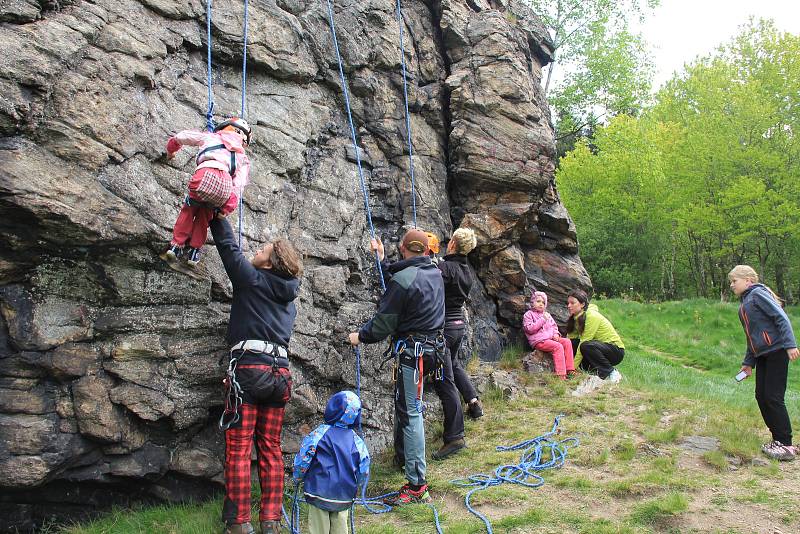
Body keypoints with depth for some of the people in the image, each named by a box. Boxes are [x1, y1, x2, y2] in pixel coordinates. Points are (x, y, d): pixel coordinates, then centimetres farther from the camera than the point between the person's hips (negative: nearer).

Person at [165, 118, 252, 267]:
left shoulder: (211, 137, 32)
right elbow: (239, 185, 16)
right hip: (225, 186, 2)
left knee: (188, 209, 27)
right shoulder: (243, 158, 33)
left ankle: (177, 245, 22)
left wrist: (170, 151, 57)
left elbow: (179, 137, 37)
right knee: (204, 216, 29)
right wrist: (227, 209, 11)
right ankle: (194, 251, 25)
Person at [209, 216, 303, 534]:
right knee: (271, 449, 11)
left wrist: (216, 217, 21)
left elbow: (229, 248, 10)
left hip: (249, 366, -6)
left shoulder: (252, 279, 2)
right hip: (281, 370, 6)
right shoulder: (289, 295, 19)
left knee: (238, 450, 0)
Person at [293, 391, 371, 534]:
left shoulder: (320, 433, -11)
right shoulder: (355, 439, -1)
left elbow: (303, 458, -11)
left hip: (320, 492, -3)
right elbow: (364, 470, 2)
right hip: (345, 496, 3)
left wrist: (298, 476, 6)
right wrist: (355, 484, 19)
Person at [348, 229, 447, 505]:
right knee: (404, 403, 25)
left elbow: (384, 322, -12)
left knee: (410, 412, -9)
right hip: (431, 345, 9)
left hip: (411, 349, -9)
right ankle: (402, 456, 43)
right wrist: (383, 259, 36)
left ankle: (417, 486, -9)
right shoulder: (435, 273, 7)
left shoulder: (402, 279, -18)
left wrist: (360, 336, 5)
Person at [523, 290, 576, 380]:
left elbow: (554, 325, 28)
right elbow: (529, 329, -12)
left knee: (567, 342, -12)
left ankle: (570, 370, -14)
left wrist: (555, 333, 5)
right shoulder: (528, 314, 1)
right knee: (558, 346, -28)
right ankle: (561, 374, -33)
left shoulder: (547, 314, 25)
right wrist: (542, 320, -15)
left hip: (551, 338, 8)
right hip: (539, 341, -8)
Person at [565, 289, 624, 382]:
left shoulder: (591, 316, -22)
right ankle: (594, 370, 0)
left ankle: (611, 373, -16)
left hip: (616, 351, -8)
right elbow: (570, 338, -4)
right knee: (572, 343, -11)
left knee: (586, 346, -34)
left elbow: (584, 343, -26)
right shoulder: (576, 318, 4)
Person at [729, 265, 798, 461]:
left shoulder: (758, 294, -6)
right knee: (761, 396, 7)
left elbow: (781, 317, -14)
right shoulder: (744, 304, 20)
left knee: (773, 397, -9)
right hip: (762, 355, 9)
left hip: (776, 351, -9)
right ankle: (778, 440, 16)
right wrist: (748, 362, 21)